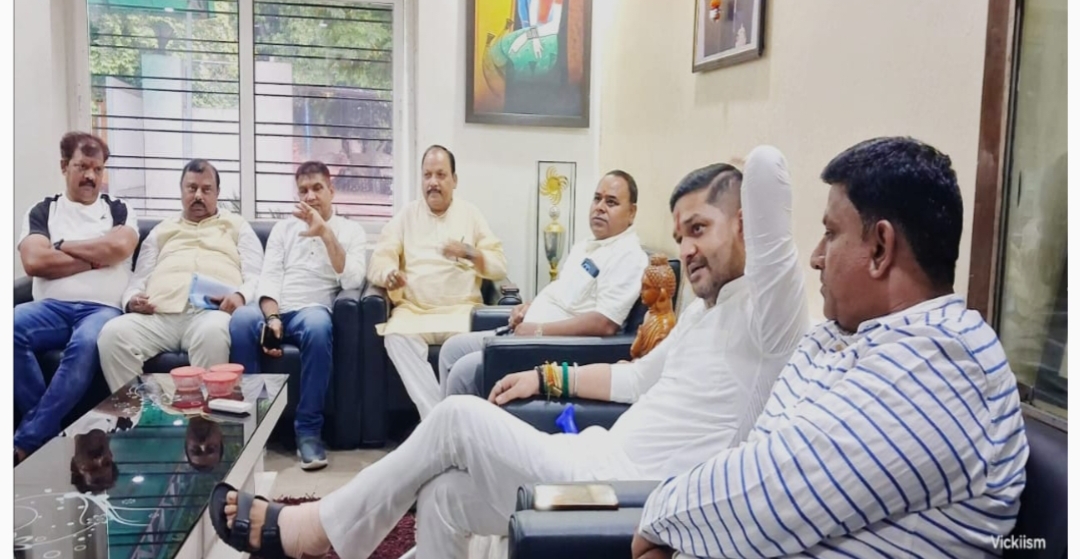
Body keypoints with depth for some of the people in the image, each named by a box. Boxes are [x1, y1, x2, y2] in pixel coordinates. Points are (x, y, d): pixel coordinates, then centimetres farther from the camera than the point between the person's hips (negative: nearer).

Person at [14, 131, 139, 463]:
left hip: (103, 308, -1)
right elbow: (34, 262, 0)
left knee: (87, 342, -38)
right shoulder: (42, 212, 18)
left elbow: (120, 246, -5)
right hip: (52, 307, 2)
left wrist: (62, 246, 2)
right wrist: (95, 258, 0)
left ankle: (26, 441, -28)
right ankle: (48, 430, -22)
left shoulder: (119, 210, 18)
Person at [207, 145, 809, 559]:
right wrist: (547, 378, 28)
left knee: (459, 417, -6)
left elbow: (767, 167, -28)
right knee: (442, 495, 5)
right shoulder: (705, 313, 18)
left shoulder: (764, 307, -15)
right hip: (608, 465, 10)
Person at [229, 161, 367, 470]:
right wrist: (271, 317, -14)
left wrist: (326, 234, -16)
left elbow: (352, 282, -7)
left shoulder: (351, 230, 10)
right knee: (241, 319, -33)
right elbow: (269, 276, 6)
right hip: (274, 308, 2)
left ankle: (308, 429, -27)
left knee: (317, 325, -39)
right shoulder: (283, 227, 19)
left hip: (313, 310, -2)